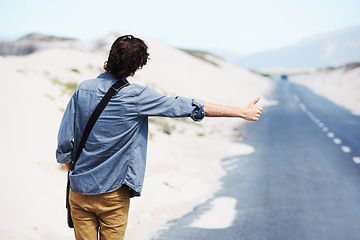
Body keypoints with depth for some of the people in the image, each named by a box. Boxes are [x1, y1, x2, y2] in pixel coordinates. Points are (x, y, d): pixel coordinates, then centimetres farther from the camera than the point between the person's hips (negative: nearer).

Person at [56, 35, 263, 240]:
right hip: (113, 194, -2)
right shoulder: (137, 97, -14)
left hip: (79, 189, 3)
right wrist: (242, 112, -8)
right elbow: (190, 107, -13)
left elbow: (64, 140, -3)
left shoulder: (83, 89, -5)